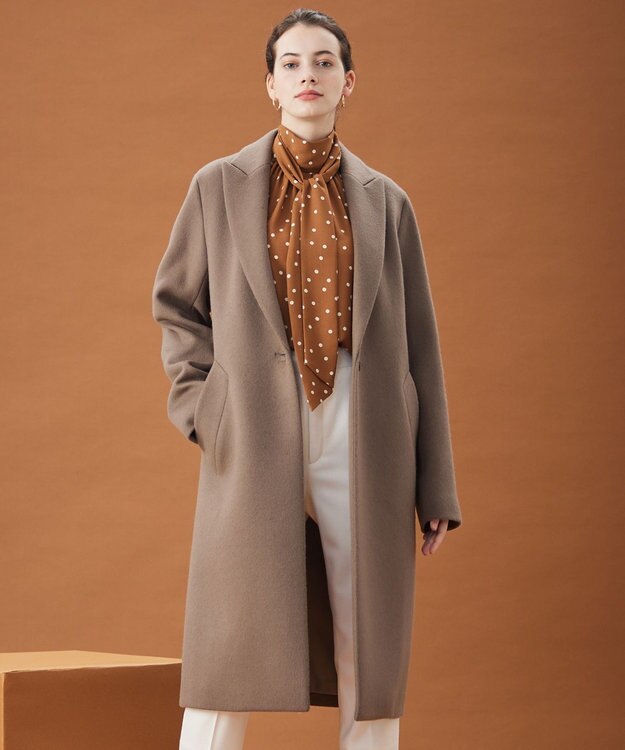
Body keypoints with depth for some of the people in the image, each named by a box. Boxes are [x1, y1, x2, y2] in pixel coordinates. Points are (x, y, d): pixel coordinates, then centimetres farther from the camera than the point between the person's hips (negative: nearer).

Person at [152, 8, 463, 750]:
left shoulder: (385, 201, 9)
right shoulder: (220, 186, 7)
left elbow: (418, 347, 8)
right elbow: (177, 302, 15)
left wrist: (435, 489, 5)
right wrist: (199, 401, -2)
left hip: (363, 441, 1)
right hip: (254, 441, -1)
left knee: (368, 661, 2)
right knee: (228, 662, -4)